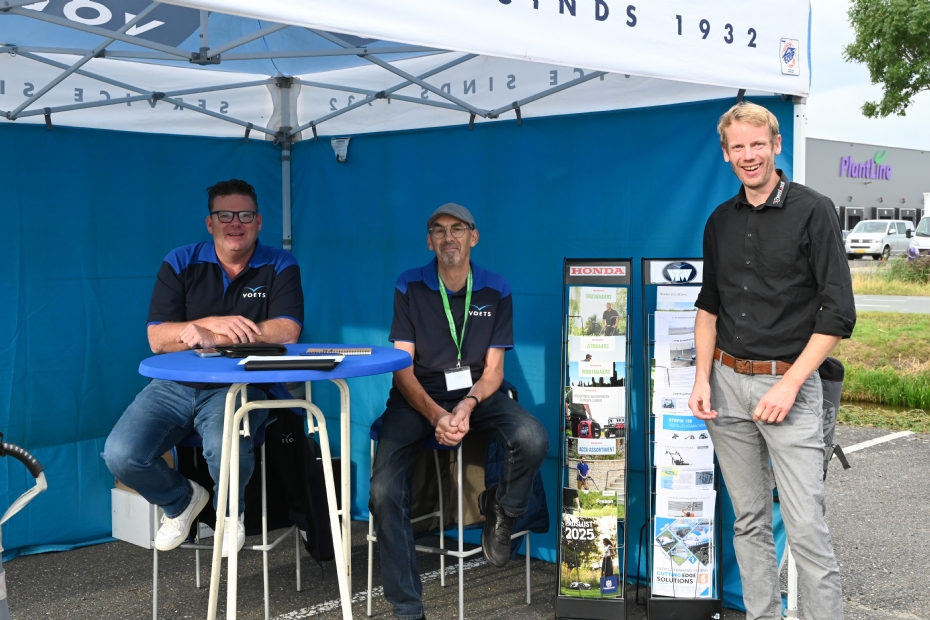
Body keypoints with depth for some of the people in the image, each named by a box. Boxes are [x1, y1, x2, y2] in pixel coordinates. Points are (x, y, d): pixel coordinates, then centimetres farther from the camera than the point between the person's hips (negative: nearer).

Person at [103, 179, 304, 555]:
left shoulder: (280, 267, -1)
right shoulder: (180, 264, 3)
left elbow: (286, 332, -16)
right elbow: (157, 339, -4)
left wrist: (211, 337, -21)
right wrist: (214, 322, -21)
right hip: (176, 385, 3)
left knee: (225, 448, -34)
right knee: (120, 455, -19)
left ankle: (230, 510, 3)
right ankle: (180, 501, 14)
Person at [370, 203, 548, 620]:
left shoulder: (496, 291, 2)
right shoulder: (409, 288, -1)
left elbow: (493, 368, 0)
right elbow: (402, 367, -6)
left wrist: (468, 405, -22)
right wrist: (435, 415, -23)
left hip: (477, 393, 1)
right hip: (418, 396, -1)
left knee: (533, 440, -30)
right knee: (384, 491, -23)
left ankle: (501, 511, 5)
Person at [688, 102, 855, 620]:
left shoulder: (813, 211, -5)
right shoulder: (721, 221, 11)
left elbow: (838, 313, -8)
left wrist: (789, 384, -14)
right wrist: (702, 378, 7)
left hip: (788, 382, -5)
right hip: (727, 382, 5)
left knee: (806, 528, -7)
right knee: (750, 520, 11)